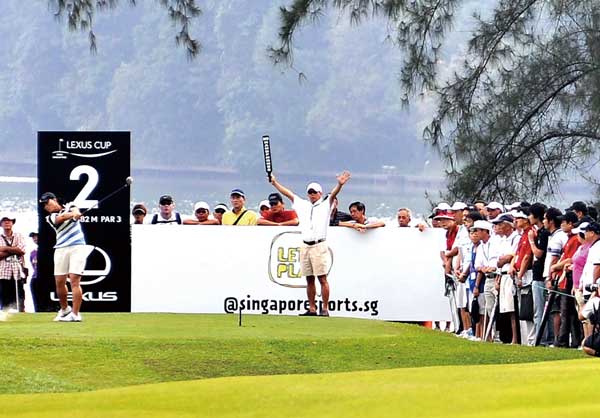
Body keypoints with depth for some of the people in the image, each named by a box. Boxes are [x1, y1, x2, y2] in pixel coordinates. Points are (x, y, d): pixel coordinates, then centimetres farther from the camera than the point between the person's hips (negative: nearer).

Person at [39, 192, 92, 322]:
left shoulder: (69, 206, 10)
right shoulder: (51, 217, 6)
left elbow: (75, 211, -12)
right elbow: (62, 217, -15)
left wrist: (76, 213, -37)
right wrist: (73, 215, -35)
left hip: (77, 248, -3)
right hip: (61, 250, 3)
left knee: (74, 280, -13)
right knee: (60, 282, 3)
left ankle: (75, 314, -14)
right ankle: (64, 309, 26)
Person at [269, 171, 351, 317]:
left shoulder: (325, 205, 3)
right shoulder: (303, 205, 17)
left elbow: (332, 195, -14)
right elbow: (288, 193, 20)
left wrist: (339, 185, -33)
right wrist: (274, 182, 19)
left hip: (319, 246, -5)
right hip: (305, 246, 5)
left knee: (322, 278, -7)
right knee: (309, 279, 6)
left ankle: (325, 309, -8)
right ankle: (312, 309, 9)